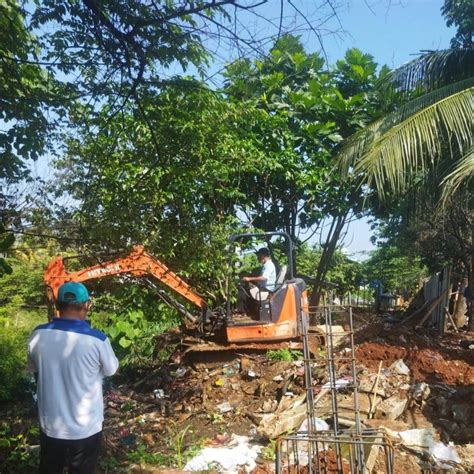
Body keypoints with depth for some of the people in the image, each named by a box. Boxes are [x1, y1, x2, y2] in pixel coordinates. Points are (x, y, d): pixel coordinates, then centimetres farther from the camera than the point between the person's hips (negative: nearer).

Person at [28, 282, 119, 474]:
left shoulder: (38, 335, -13)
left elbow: (34, 370, 5)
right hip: (86, 429, -3)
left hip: (50, 426, 3)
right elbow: (111, 370, -4)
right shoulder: (97, 340, -24)